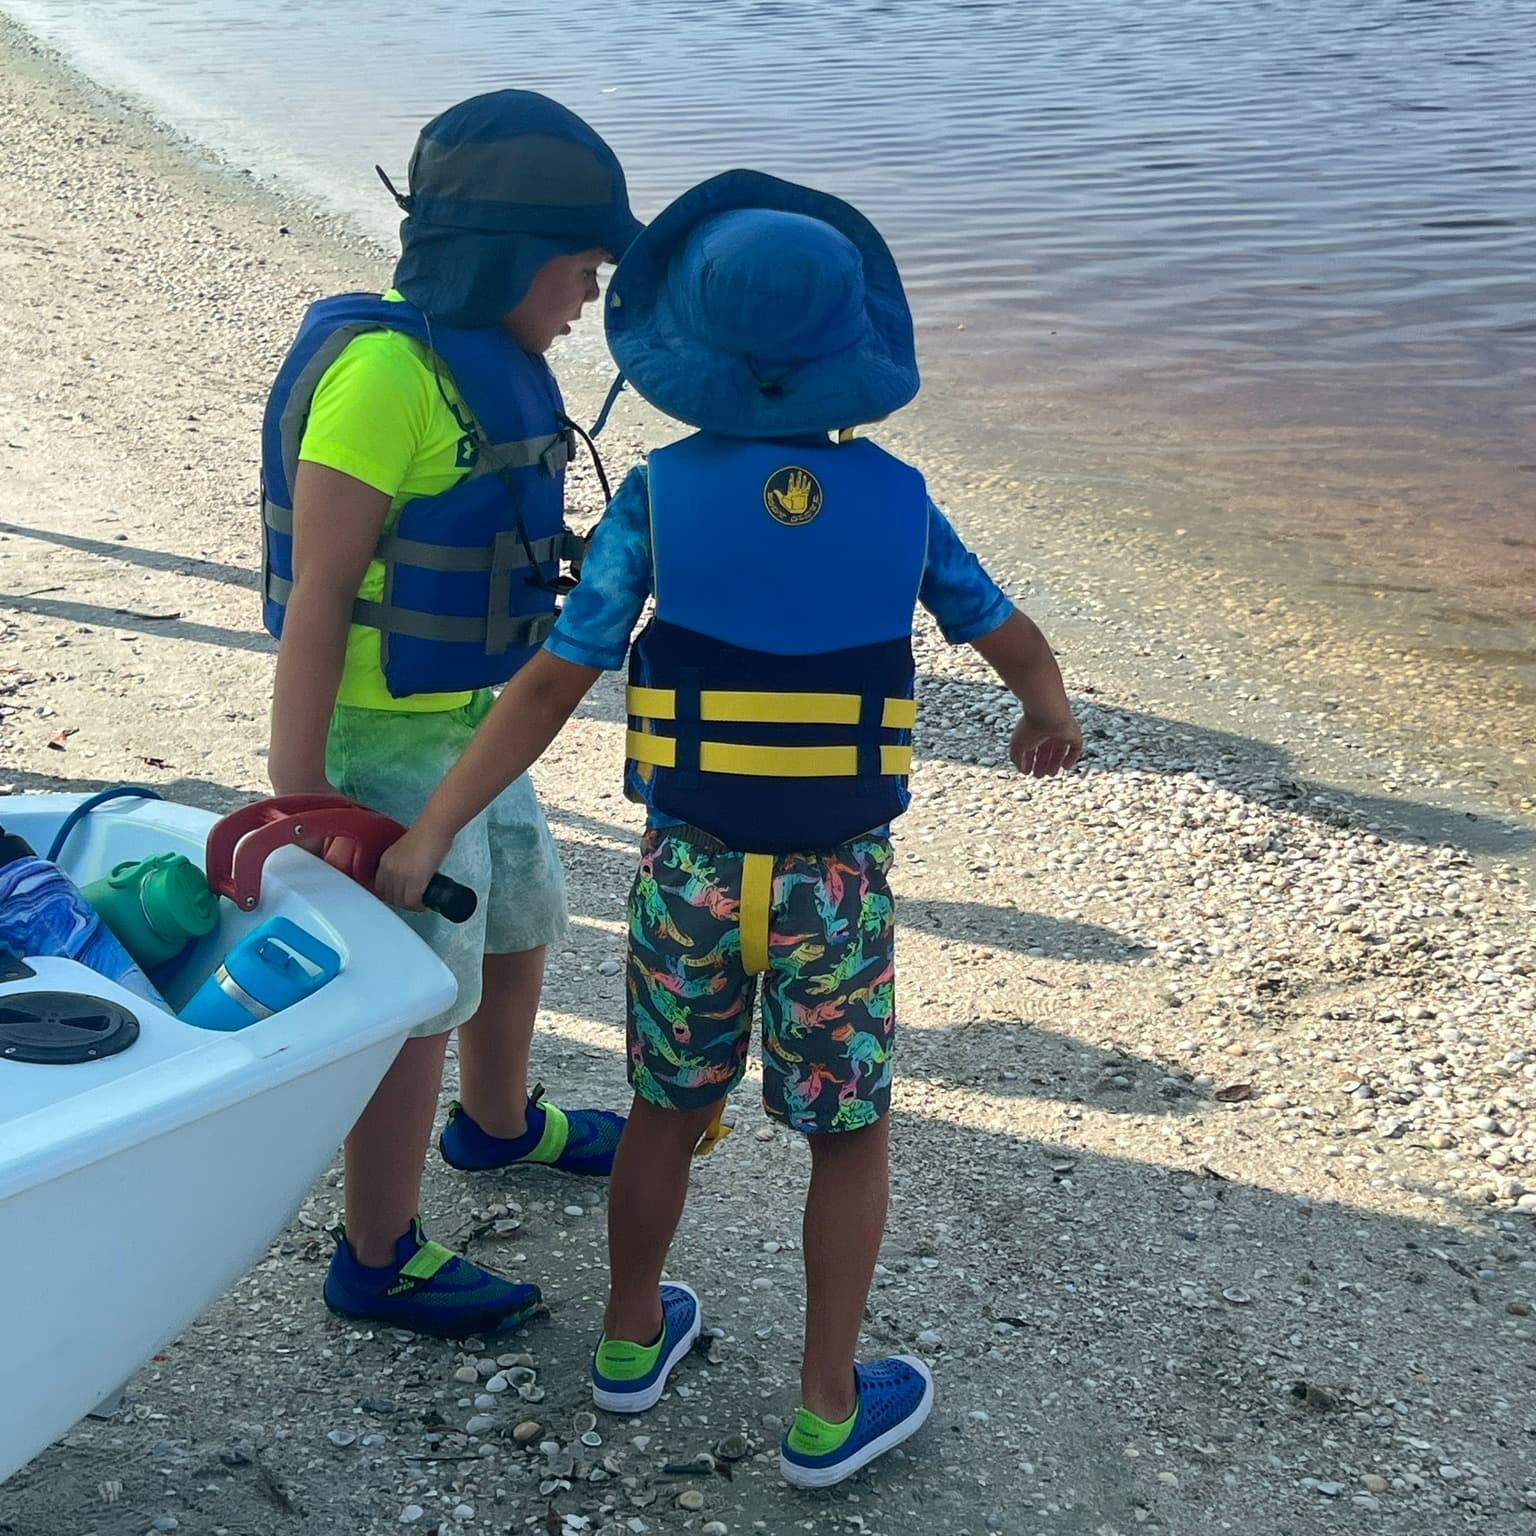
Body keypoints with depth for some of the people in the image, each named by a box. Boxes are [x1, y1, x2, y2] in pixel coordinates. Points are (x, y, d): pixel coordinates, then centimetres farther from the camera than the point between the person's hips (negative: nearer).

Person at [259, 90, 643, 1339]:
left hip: (466, 725, 9)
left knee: (521, 924, 24)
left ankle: (497, 1124, 49)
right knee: (422, 1000, 1)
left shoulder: (481, 359, 5)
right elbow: (314, 591, -23)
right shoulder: (384, 370, -24)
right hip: (382, 744, -9)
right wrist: (296, 797, -22)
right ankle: (380, 1261, 18)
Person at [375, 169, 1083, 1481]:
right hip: (837, 881, -1)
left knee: (669, 1107, 21)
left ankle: (632, 1338, 41)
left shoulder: (660, 497, -12)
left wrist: (428, 838, -10)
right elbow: (1013, 639, 6)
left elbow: (550, 687, -14)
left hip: (691, 870, 1)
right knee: (851, 1131, 17)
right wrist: (1051, 711, 29)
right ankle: (827, 1409, 26)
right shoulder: (897, 502, -8)